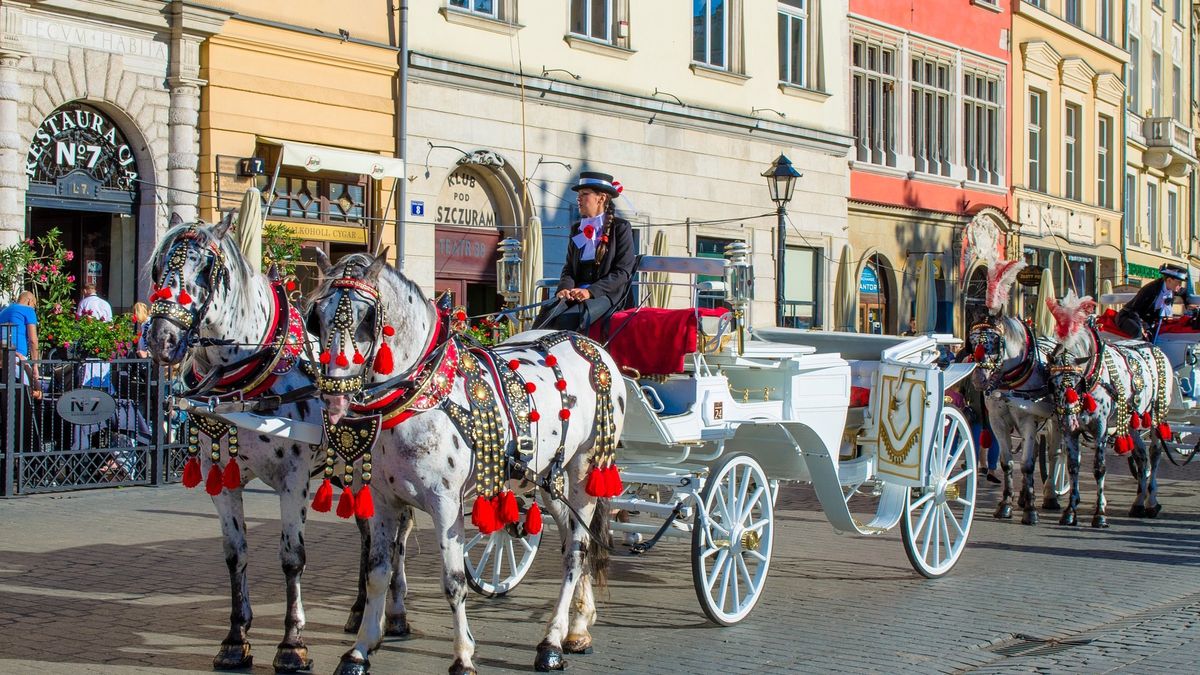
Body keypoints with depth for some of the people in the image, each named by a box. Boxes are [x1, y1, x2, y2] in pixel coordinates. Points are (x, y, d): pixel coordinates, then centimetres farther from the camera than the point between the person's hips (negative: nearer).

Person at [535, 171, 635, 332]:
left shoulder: (620, 228, 3)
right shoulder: (576, 229, 20)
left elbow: (622, 272, -5)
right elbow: (569, 267, 18)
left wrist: (591, 291, -17)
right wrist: (565, 288, -6)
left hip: (606, 293, -5)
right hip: (576, 293, 5)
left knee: (568, 320, -32)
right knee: (545, 316, -25)